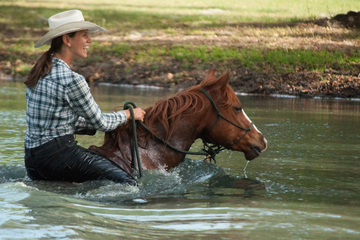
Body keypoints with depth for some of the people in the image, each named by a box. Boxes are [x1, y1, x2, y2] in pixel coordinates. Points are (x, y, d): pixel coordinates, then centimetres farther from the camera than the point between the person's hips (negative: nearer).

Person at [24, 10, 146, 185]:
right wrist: (128, 114, 13)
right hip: (58, 155, -9)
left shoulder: (39, 73, 11)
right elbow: (99, 122, -4)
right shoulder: (71, 80, -16)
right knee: (128, 183, -11)